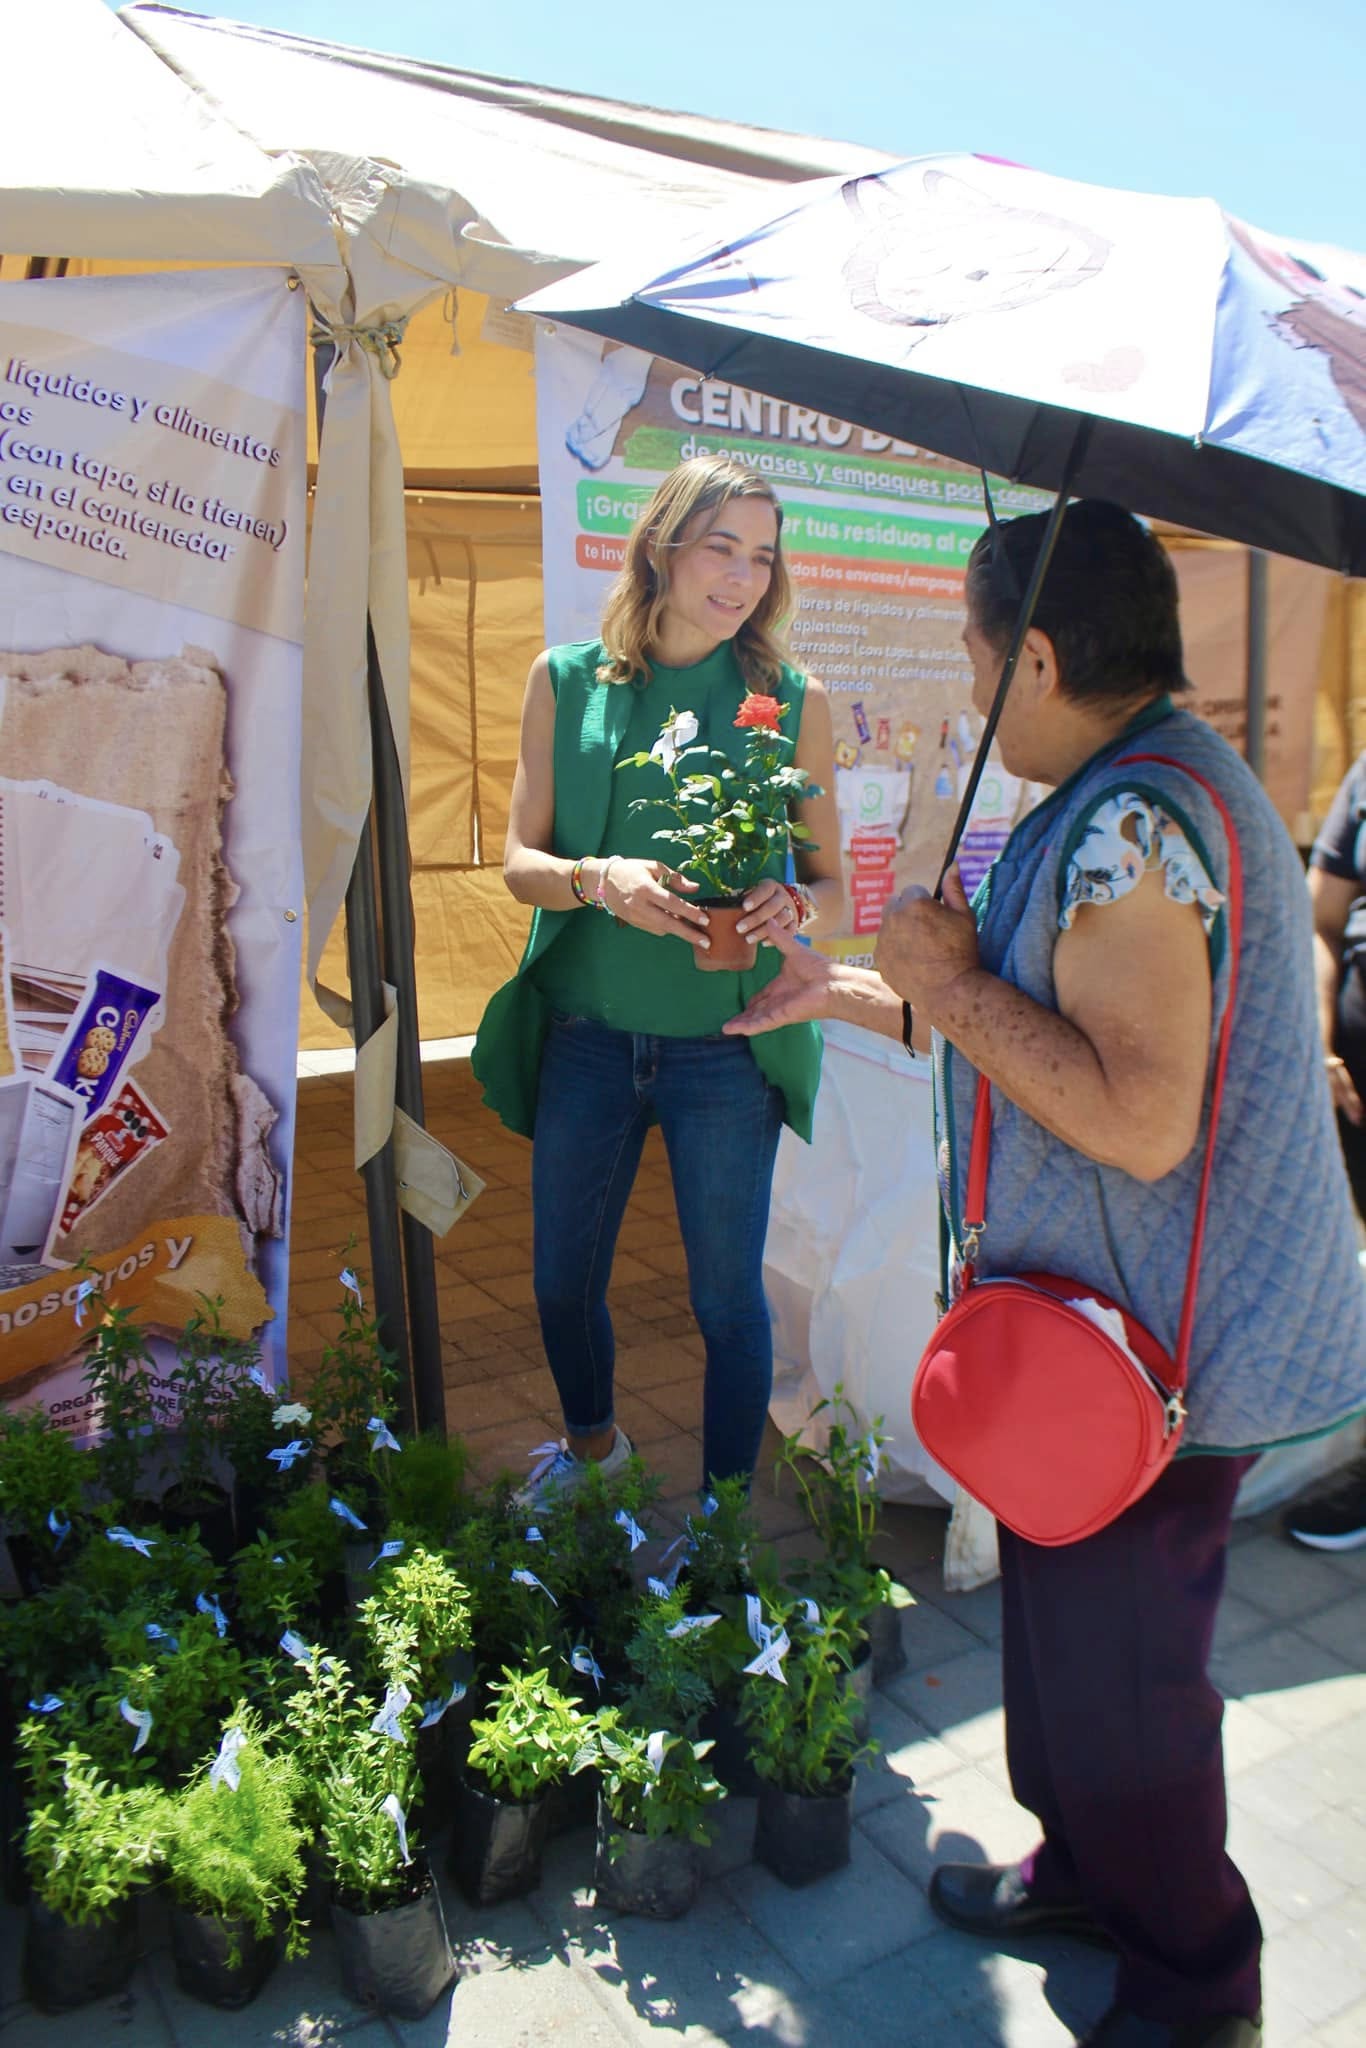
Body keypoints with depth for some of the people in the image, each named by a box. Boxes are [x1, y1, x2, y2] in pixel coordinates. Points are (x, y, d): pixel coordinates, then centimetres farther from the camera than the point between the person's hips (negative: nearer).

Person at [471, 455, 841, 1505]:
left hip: (724, 1046, -2)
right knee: (562, 1283, 17)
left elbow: (830, 882, 2)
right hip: (586, 1035, 2)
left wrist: (790, 905, -21)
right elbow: (519, 858, 1)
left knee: (729, 1300, 8)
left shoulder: (793, 698, -1)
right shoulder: (566, 679, 1)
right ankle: (591, 1442, 49)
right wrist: (600, 880, -20)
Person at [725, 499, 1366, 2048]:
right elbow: (1060, 1030, 17)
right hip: (1117, 1322, 10)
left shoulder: (1134, 824, -25)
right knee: (1068, 1621, 24)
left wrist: (951, 979, -21)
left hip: (1155, 1352, -10)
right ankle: (1084, 1874, 46)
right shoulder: (1152, 791, 11)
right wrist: (848, 991, 19)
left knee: (1118, 1670, 9)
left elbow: (1139, 1119, -32)